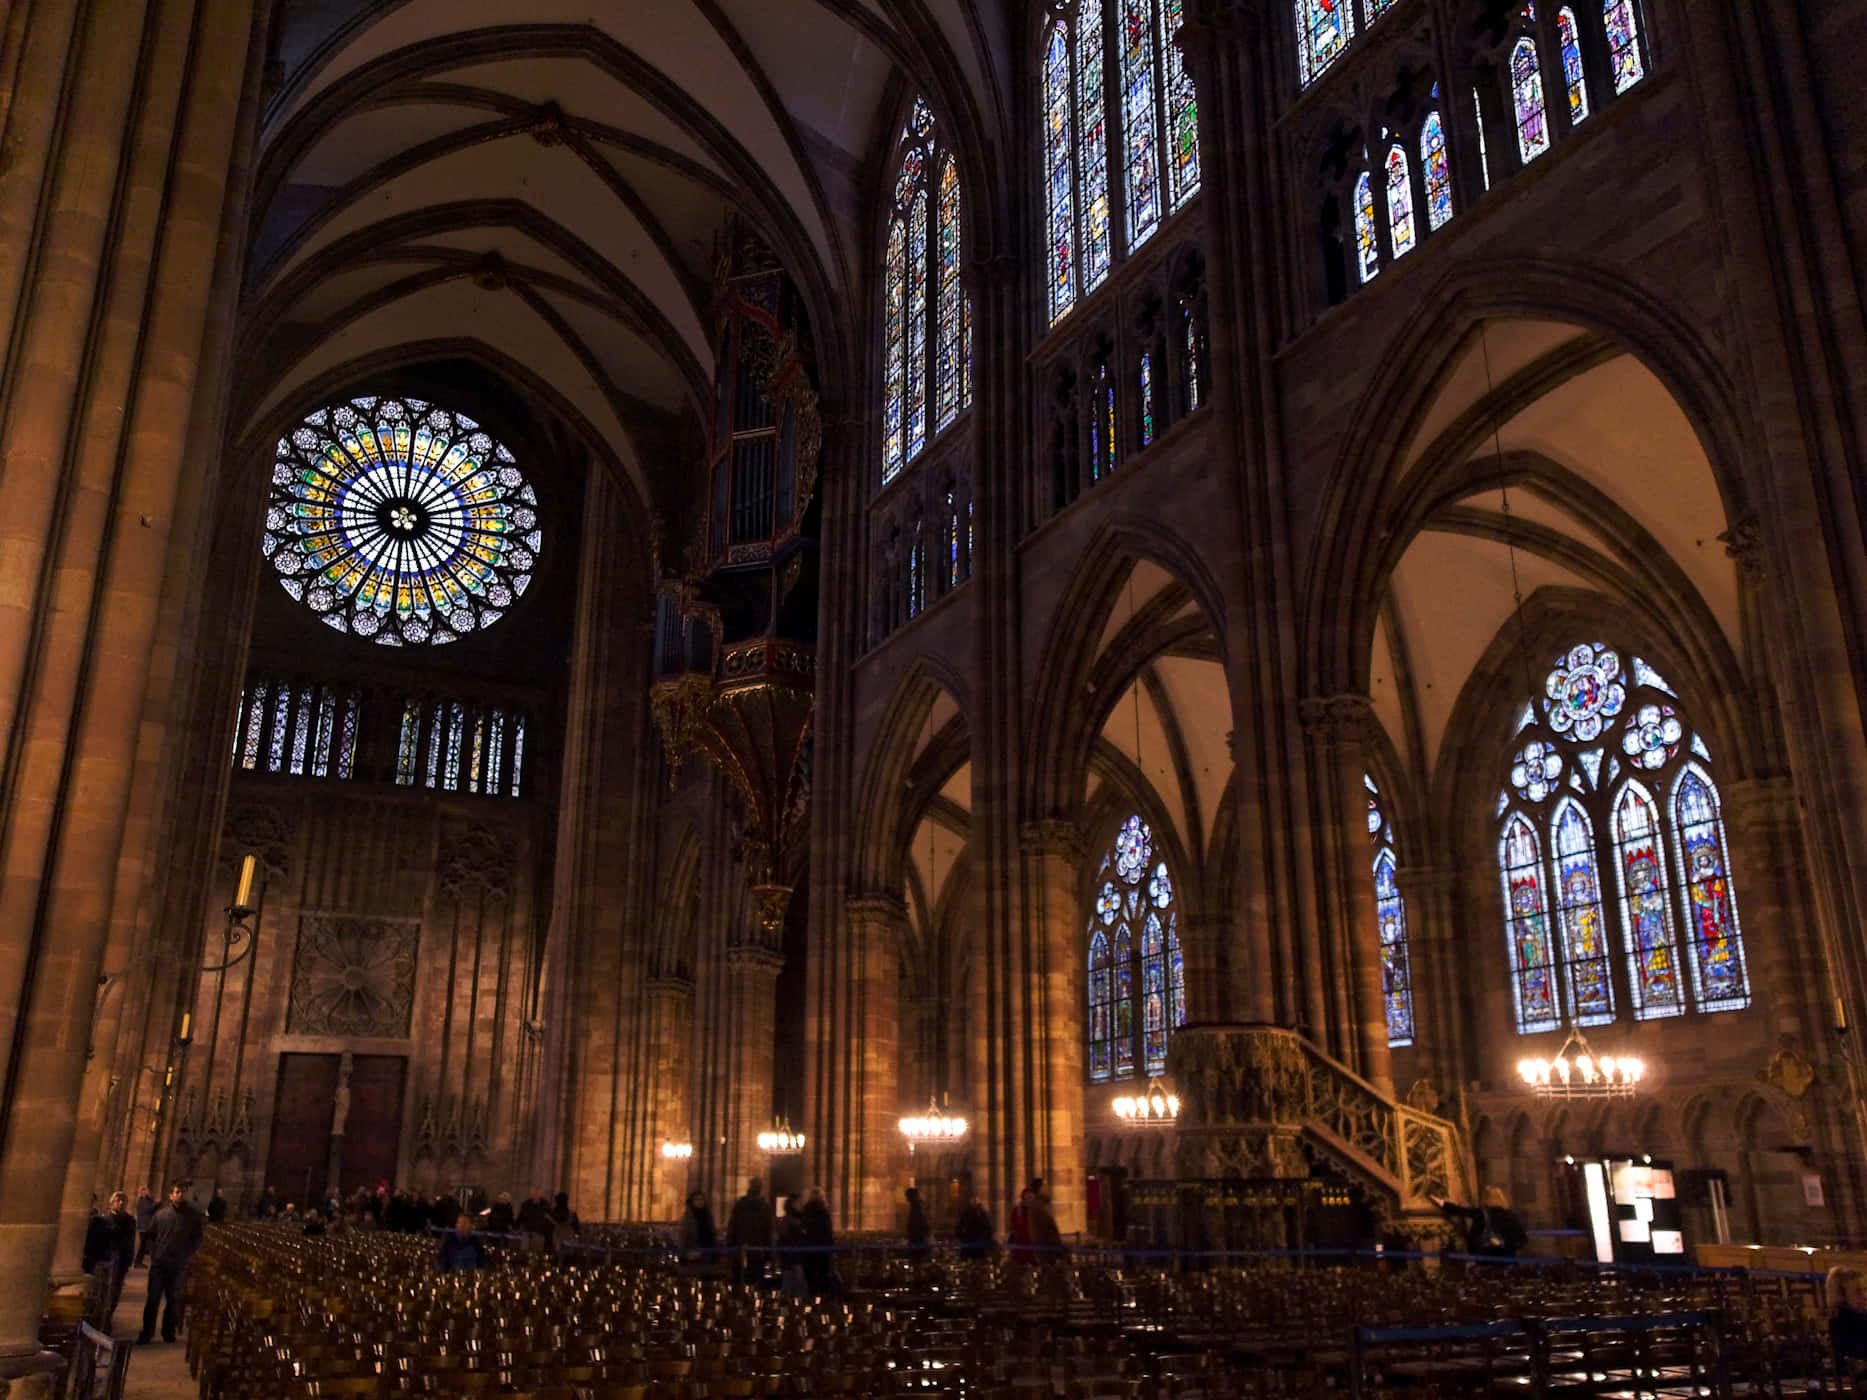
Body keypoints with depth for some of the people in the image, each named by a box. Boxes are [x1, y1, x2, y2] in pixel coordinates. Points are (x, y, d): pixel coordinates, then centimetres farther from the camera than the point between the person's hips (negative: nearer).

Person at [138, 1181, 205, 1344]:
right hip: (158, 1263, 1)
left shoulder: (194, 1216, 1)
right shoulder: (161, 1214, 5)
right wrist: (153, 1254, 0)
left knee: (173, 1300, 6)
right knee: (153, 1299, 0)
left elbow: (197, 1239, 5)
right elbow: (152, 1235, 11)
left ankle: (169, 1332, 17)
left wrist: (186, 1256, -3)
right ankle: (147, 1333, 8)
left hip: (178, 1266, 0)